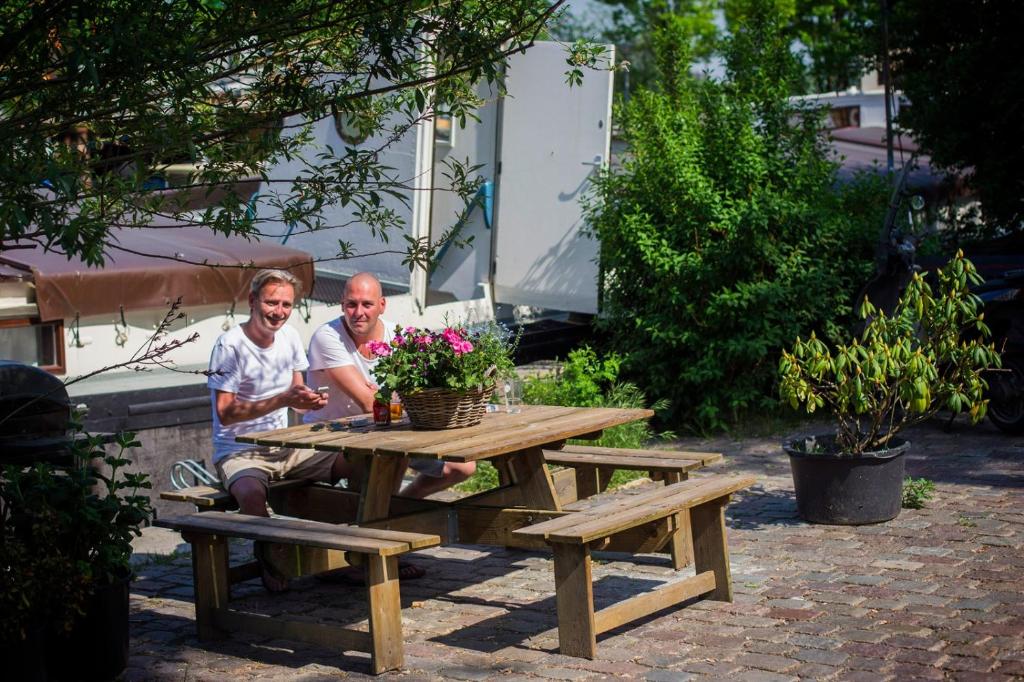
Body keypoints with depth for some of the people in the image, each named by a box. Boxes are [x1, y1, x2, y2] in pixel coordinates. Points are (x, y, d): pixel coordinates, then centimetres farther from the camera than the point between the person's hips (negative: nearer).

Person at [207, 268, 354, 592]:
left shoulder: (289, 337, 6)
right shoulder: (231, 345, -16)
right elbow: (225, 413, -20)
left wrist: (309, 400, -12)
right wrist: (282, 400, -28)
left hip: (284, 447, 7)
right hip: (239, 452, -7)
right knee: (252, 493, -40)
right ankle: (267, 561, -11)